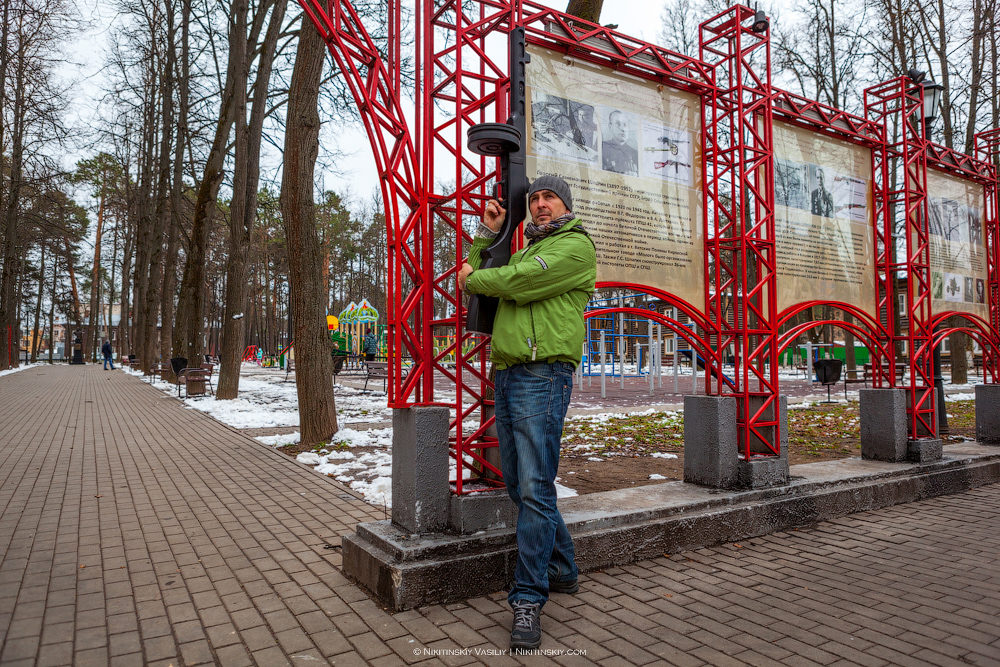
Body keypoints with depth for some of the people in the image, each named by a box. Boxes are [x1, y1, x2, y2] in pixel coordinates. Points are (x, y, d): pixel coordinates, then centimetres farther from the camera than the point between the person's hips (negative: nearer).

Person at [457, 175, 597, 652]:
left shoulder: (577, 246, 0)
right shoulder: (523, 254, 27)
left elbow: (521, 283, -13)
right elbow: (473, 282, 22)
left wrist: (473, 277, 3)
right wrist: (487, 233, 18)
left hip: (543, 376, -9)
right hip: (506, 376, 9)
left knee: (534, 489, -11)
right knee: (518, 484, 13)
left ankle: (528, 599, -3)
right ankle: (561, 570, 29)